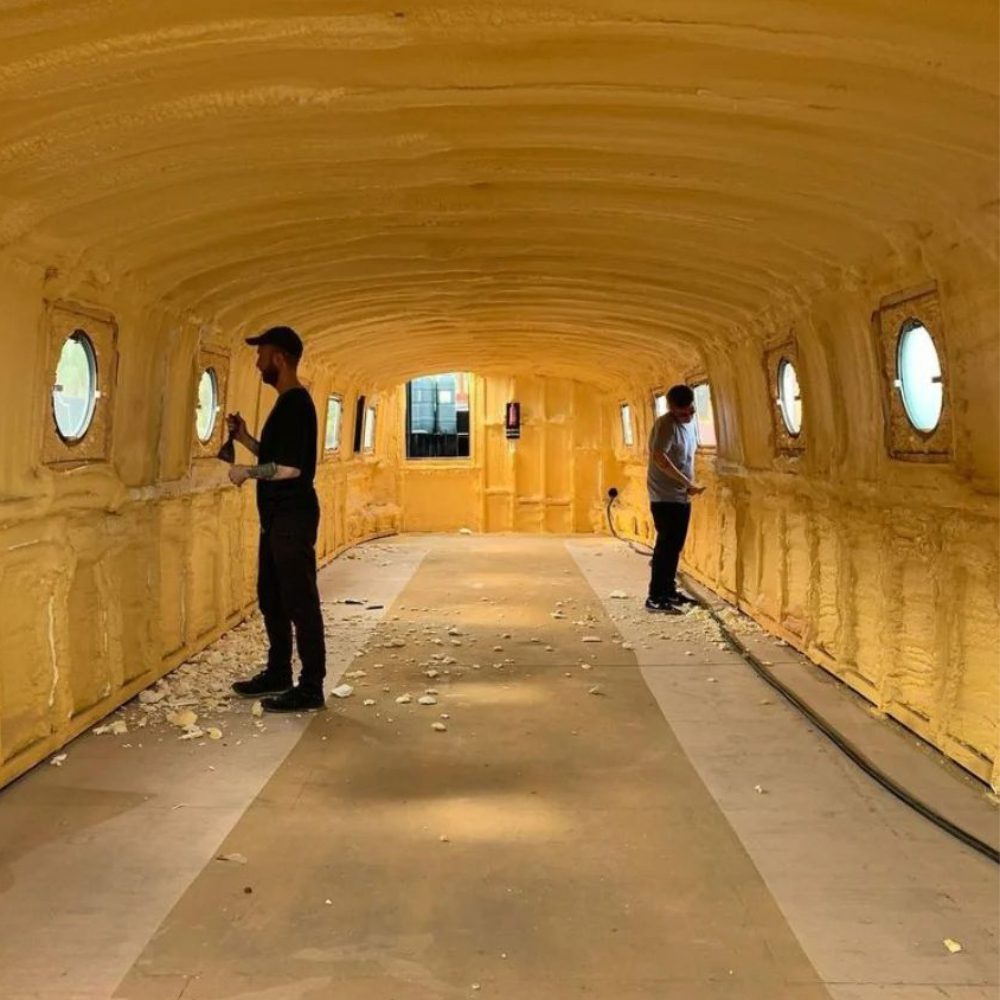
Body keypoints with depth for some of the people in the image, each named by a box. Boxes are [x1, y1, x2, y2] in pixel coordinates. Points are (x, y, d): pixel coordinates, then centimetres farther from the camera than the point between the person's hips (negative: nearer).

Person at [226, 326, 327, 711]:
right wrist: (245, 438, 12)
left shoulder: (296, 403, -16)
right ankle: (278, 673, 29)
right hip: (277, 517, 11)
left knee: (300, 601, -5)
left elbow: (289, 467, -24)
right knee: (271, 597, 17)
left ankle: (311, 688, 1)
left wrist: (246, 472, -11)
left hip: (293, 518, -11)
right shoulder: (286, 403, 16)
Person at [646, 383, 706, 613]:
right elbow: (659, 457, -26)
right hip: (665, 497, -8)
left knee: (675, 545, 14)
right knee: (666, 546, -8)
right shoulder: (665, 424, -16)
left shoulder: (690, 423, 11)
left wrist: (690, 486, 9)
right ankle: (655, 598, -4)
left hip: (682, 497, 9)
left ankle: (669, 590, 25)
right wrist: (688, 483, -24)